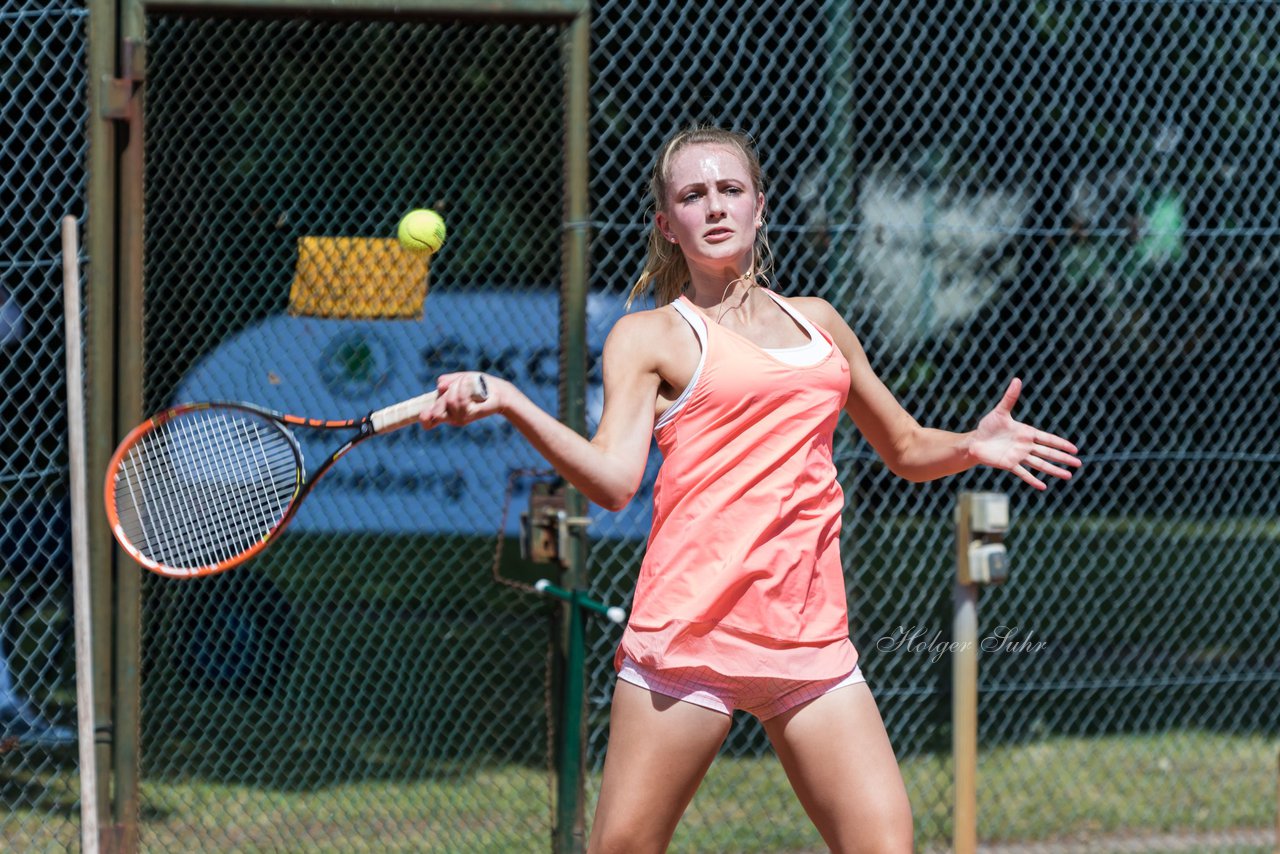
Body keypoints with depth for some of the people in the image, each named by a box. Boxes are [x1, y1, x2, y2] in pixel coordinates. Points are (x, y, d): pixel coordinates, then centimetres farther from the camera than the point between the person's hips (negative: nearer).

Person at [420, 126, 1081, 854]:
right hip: (690, 626, -4)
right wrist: (507, 403, -20)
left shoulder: (816, 322, 22)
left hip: (809, 641, 4)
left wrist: (971, 445, 11)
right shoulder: (649, 337, 8)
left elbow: (908, 450, 32)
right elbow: (613, 479, -8)